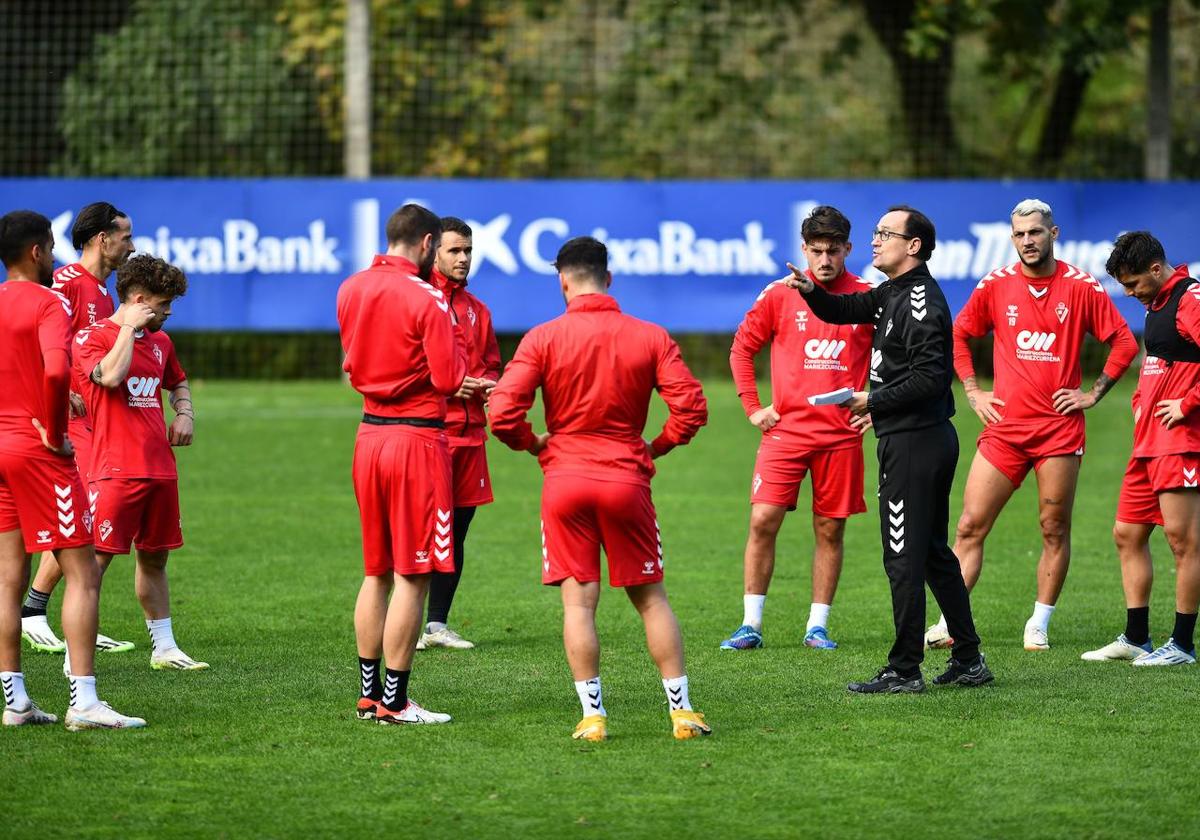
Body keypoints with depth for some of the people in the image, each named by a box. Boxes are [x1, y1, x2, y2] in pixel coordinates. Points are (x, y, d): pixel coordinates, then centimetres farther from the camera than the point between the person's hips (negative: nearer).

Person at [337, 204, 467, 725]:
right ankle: (394, 703, -1)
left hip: (369, 436, 7)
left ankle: (369, 693, 19)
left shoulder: (351, 290, 7)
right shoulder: (426, 300, -14)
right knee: (413, 576, -2)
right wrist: (450, 333, 2)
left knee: (376, 573, 16)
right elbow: (449, 379, -16)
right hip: (417, 440, -7)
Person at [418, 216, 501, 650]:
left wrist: (489, 383, 1)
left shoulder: (476, 310, 17)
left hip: (469, 433, 7)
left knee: (457, 529, 9)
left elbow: (491, 364, 24)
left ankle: (438, 623, 16)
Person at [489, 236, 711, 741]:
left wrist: (533, 444, 9)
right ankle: (682, 711, 10)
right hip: (627, 480, 1)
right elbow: (692, 407, -5)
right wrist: (656, 447, 11)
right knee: (650, 598, 10)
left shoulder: (543, 339, -5)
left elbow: (502, 413, -11)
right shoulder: (650, 338, 0)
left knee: (578, 601, 2)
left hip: (565, 478, -1)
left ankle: (592, 716, 0)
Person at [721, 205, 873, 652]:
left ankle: (817, 626, 12)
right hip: (786, 429, 0)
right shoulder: (780, 295, 2)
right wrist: (752, 406, 4)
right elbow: (742, 348, 10)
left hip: (842, 434, 0)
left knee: (830, 530, 3)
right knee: (762, 521, -8)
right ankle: (751, 624, -1)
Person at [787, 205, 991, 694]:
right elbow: (844, 311, 24)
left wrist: (874, 401, -16)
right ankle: (969, 661, 19)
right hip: (927, 438, 11)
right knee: (934, 552, 15)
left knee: (903, 557, -6)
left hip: (914, 442, -11)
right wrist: (812, 291, 3)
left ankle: (905, 669, -3)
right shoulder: (895, 294, 15)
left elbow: (929, 377, -23)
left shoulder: (920, 302, -16)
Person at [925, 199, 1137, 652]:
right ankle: (950, 623, -2)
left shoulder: (1082, 287, -1)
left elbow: (1124, 342, 5)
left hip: (1060, 427, -1)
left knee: (1055, 530, 2)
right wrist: (973, 392, 9)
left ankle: (1038, 627, 12)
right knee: (970, 525, -4)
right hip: (1004, 425, 1)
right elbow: (959, 335, 17)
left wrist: (1093, 394, 0)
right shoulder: (995, 285, 4)